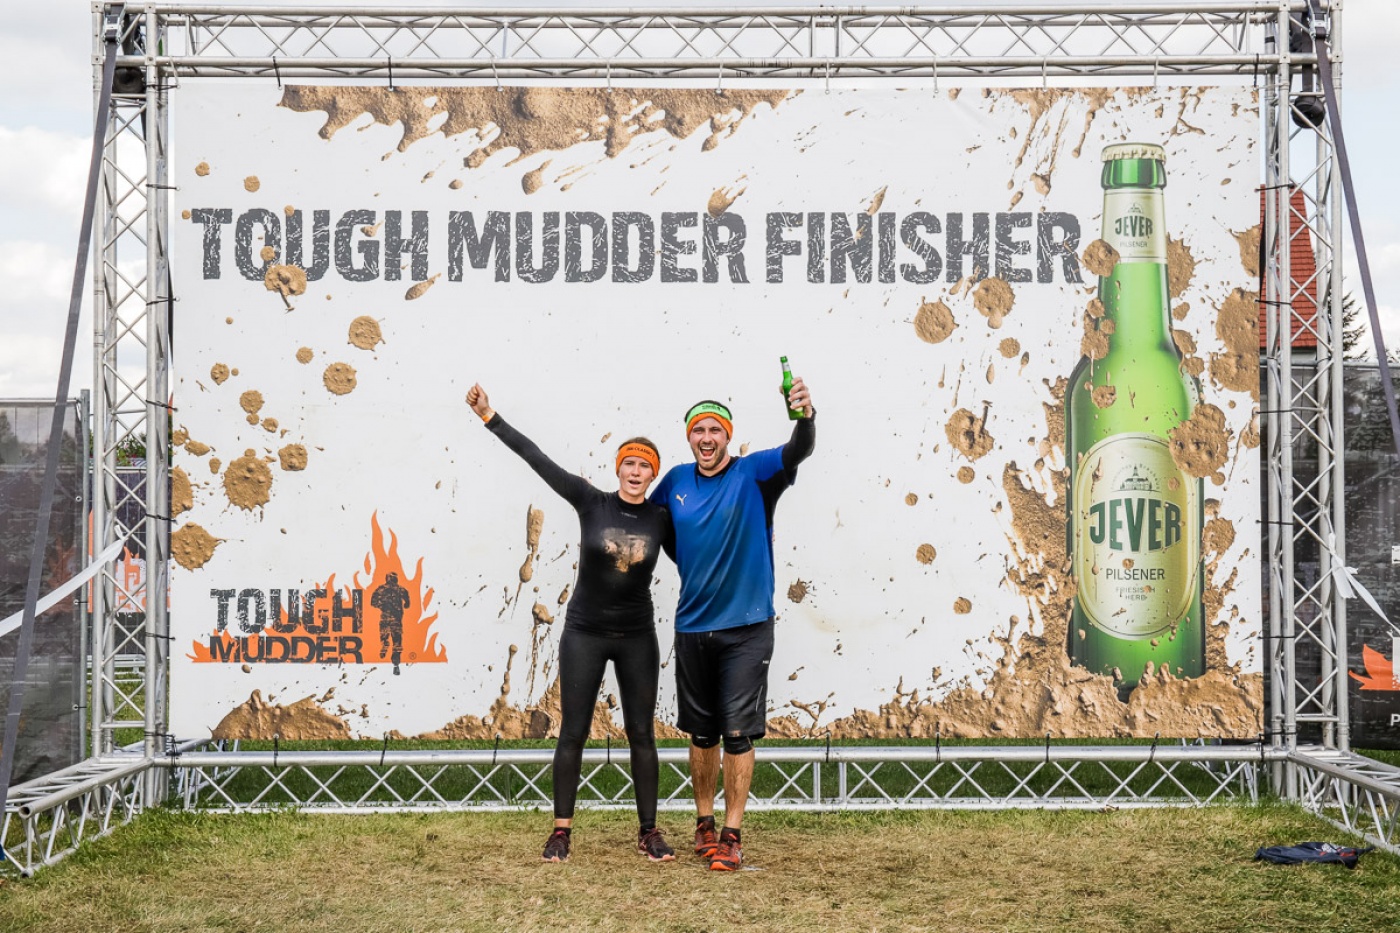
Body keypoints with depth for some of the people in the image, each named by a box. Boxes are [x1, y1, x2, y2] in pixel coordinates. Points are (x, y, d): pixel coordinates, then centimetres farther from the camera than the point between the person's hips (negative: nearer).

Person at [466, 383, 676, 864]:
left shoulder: (661, 519, -3)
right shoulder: (592, 502, -8)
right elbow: (537, 459, -11)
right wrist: (490, 418, -13)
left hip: (637, 638, 1)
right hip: (585, 634, -1)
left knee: (641, 734, 5)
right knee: (572, 733, 3)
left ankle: (649, 831, 14)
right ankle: (562, 830, 12)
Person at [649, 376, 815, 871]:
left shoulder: (754, 473, -6)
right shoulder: (676, 481, 6)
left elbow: (797, 452, -25)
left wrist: (805, 418, -44)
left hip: (745, 629, -4)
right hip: (692, 628, 4)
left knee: (738, 733, -5)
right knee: (701, 733, 12)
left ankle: (731, 836, 1)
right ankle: (705, 824, 26)